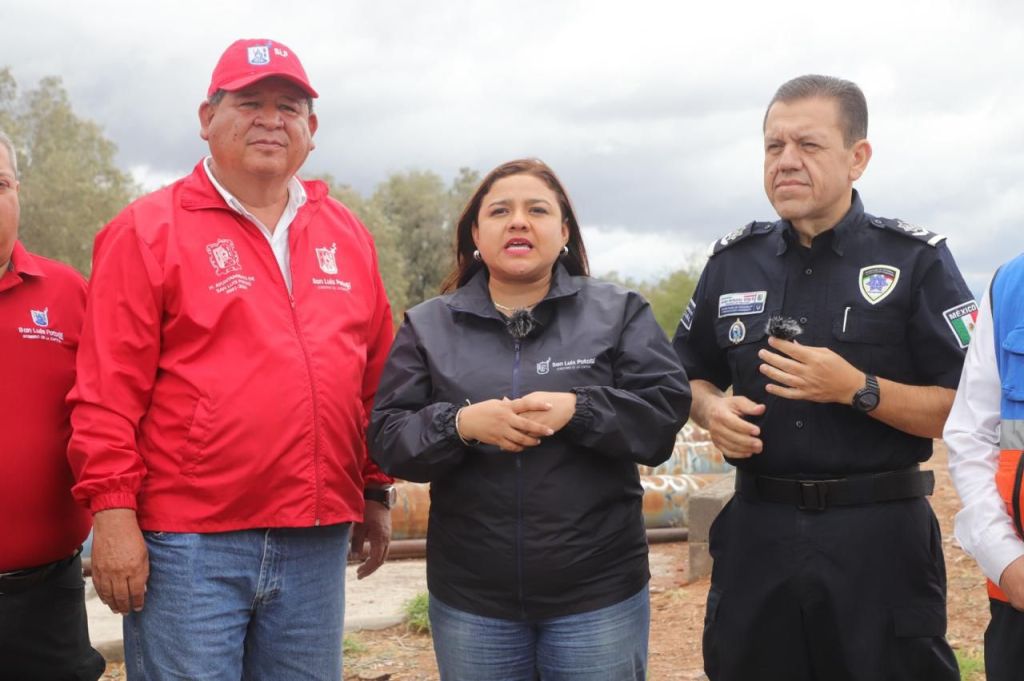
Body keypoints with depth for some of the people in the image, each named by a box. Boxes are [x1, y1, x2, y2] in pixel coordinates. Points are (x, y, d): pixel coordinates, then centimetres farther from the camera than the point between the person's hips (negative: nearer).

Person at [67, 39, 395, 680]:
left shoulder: (347, 235, 12)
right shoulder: (149, 230, -2)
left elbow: (374, 379, 16)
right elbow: (108, 392, -7)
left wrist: (376, 491, 16)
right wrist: (113, 510, -11)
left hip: (317, 545, 5)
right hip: (189, 545, -4)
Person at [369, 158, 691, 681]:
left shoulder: (618, 313, 4)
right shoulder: (428, 326, 6)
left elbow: (666, 408, -5)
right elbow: (387, 437, 1)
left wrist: (576, 411, -20)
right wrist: (462, 424, -18)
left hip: (599, 590, -1)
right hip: (470, 598, 1)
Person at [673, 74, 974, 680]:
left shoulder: (916, 261, -4)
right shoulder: (733, 262, 8)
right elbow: (693, 375, 20)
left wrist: (857, 389, -19)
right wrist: (711, 409, -3)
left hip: (880, 538, -3)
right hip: (758, 533, 3)